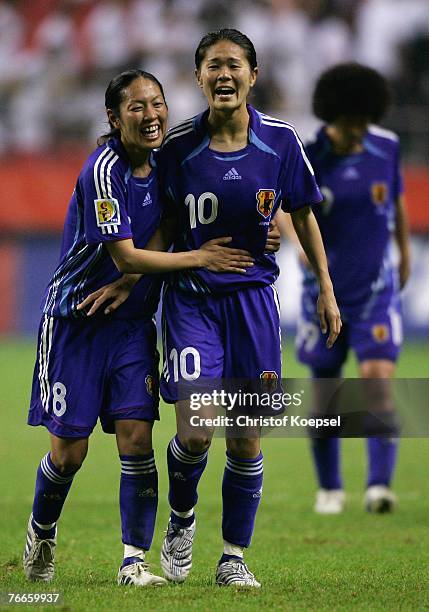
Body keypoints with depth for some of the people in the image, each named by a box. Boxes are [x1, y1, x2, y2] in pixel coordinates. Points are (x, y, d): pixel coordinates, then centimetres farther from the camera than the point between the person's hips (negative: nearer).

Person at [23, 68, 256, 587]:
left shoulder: (160, 164, 2)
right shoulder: (104, 169, -20)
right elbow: (126, 257, -21)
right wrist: (199, 258, -14)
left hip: (132, 321, 5)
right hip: (76, 318, -5)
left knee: (137, 435, -8)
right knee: (70, 450, 0)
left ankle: (135, 559, -3)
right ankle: (41, 534, 28)